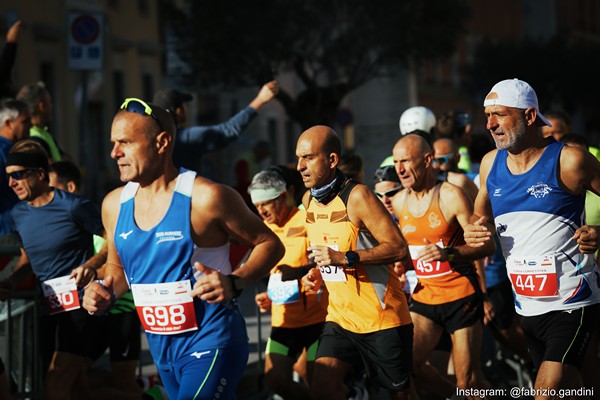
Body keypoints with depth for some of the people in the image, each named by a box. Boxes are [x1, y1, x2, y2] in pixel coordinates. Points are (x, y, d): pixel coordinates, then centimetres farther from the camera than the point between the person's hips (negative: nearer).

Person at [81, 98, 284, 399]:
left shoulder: (205, 197, -15)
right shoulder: (114, 205, 4)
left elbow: (269, 244, -6)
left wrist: (234, 284, -22)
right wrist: (105, 295, -1)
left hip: (210, 340, -7)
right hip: (160, 343, 7)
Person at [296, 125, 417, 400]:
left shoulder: (357, 197, -17)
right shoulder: (309, 200, 6)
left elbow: (399, 248, -21)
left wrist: (346, 259, -28)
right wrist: (317, 273, 4)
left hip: (382, 316, -6)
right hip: (340, 315, 6)